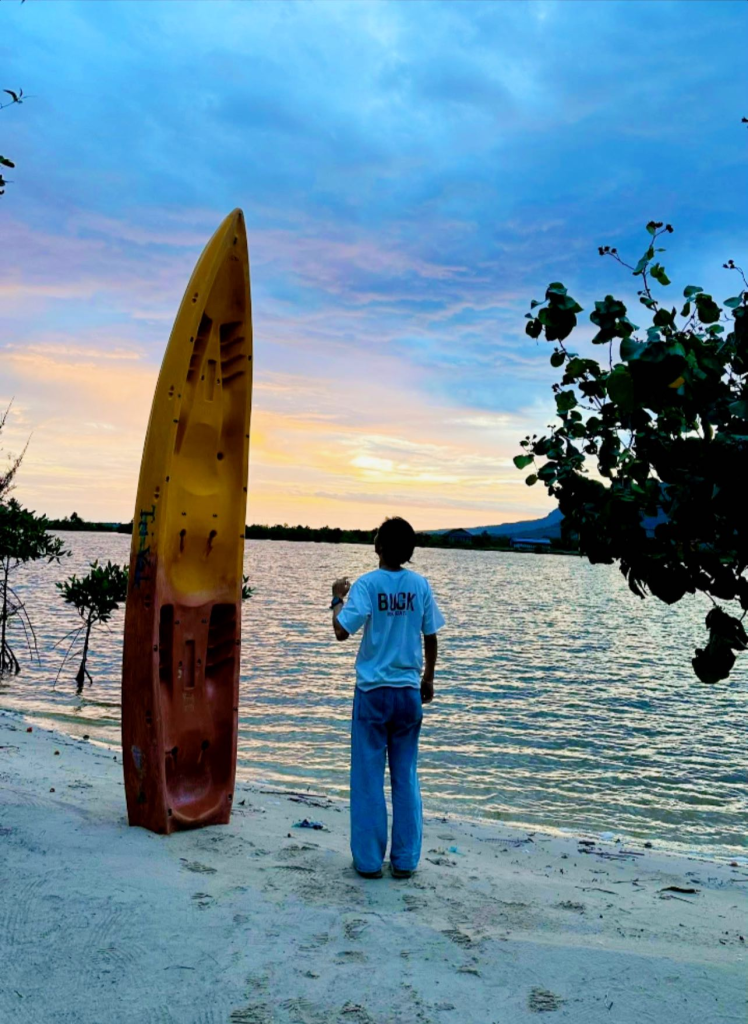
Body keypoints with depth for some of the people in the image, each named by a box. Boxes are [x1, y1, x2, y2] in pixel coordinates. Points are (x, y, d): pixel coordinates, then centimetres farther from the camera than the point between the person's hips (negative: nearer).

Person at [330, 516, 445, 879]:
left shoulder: (367, 585, -9)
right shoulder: (420, 585, 1)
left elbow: (342, 631, -18)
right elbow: (430, 638, 6)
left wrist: (337, 598, 0)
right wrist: (428, 679, 19)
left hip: (373, 690, -3)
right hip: (409, 690, 3)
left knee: (368, 776, 7)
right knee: (406, 777, 12)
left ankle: (369, 860, 13)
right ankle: (405, 860, 18)